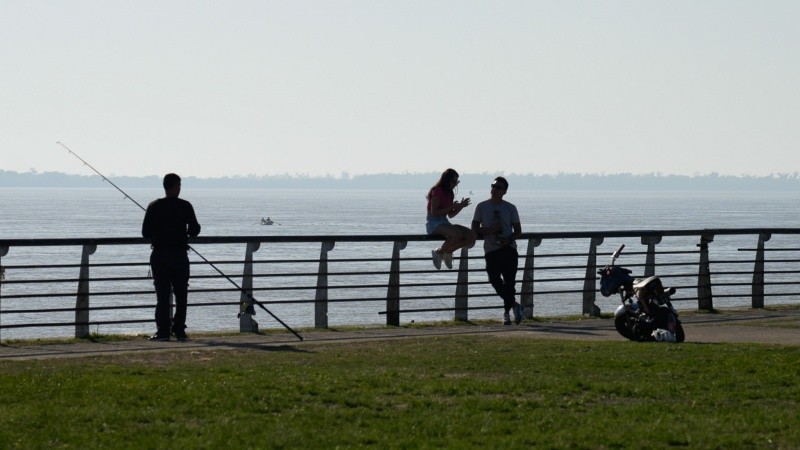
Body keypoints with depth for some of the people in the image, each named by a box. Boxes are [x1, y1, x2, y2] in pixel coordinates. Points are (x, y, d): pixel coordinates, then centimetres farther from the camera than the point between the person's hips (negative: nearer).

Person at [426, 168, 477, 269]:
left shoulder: (449, 194, 17)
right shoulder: (437, 191, -9)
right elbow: (434, 212, -18)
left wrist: (461, 206, 6)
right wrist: (452, 207, -18)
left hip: (444, 223, 9)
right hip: (433, 224, -9)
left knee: (472, 235, -10)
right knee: (457, 234, -36)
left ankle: (447, 252, 4)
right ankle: (439, 252, -13)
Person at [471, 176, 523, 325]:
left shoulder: (510, 208, 9)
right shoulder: (482, 207, 9)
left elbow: (518, 230, 9)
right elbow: (474, 228, 8)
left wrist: (509, 240, -11)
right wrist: (488, 231, -12)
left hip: (509, 248, -1)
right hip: (491, 250, 1)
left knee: (509, 280, -11)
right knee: (495, 281, -6)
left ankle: (507, 310, 2)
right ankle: (514, 305, 16)